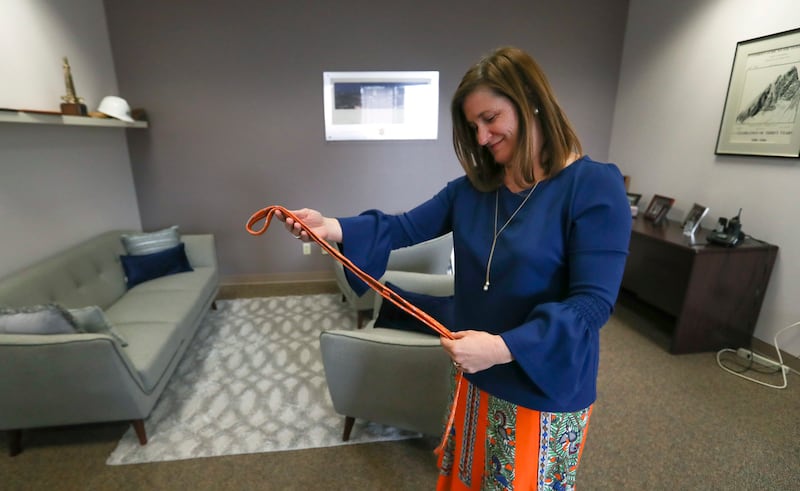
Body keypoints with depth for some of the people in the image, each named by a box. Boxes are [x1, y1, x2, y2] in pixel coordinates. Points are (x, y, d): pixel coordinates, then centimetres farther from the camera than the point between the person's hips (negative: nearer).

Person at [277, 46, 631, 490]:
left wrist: (503, 347, -34)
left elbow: (592, 303, -23)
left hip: (546, 389, -5)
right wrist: (333, 228, -18)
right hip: (481, 379, 5)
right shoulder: (473, 187, 0)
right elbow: (406, 227, -3)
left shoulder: (594, 187, -18)